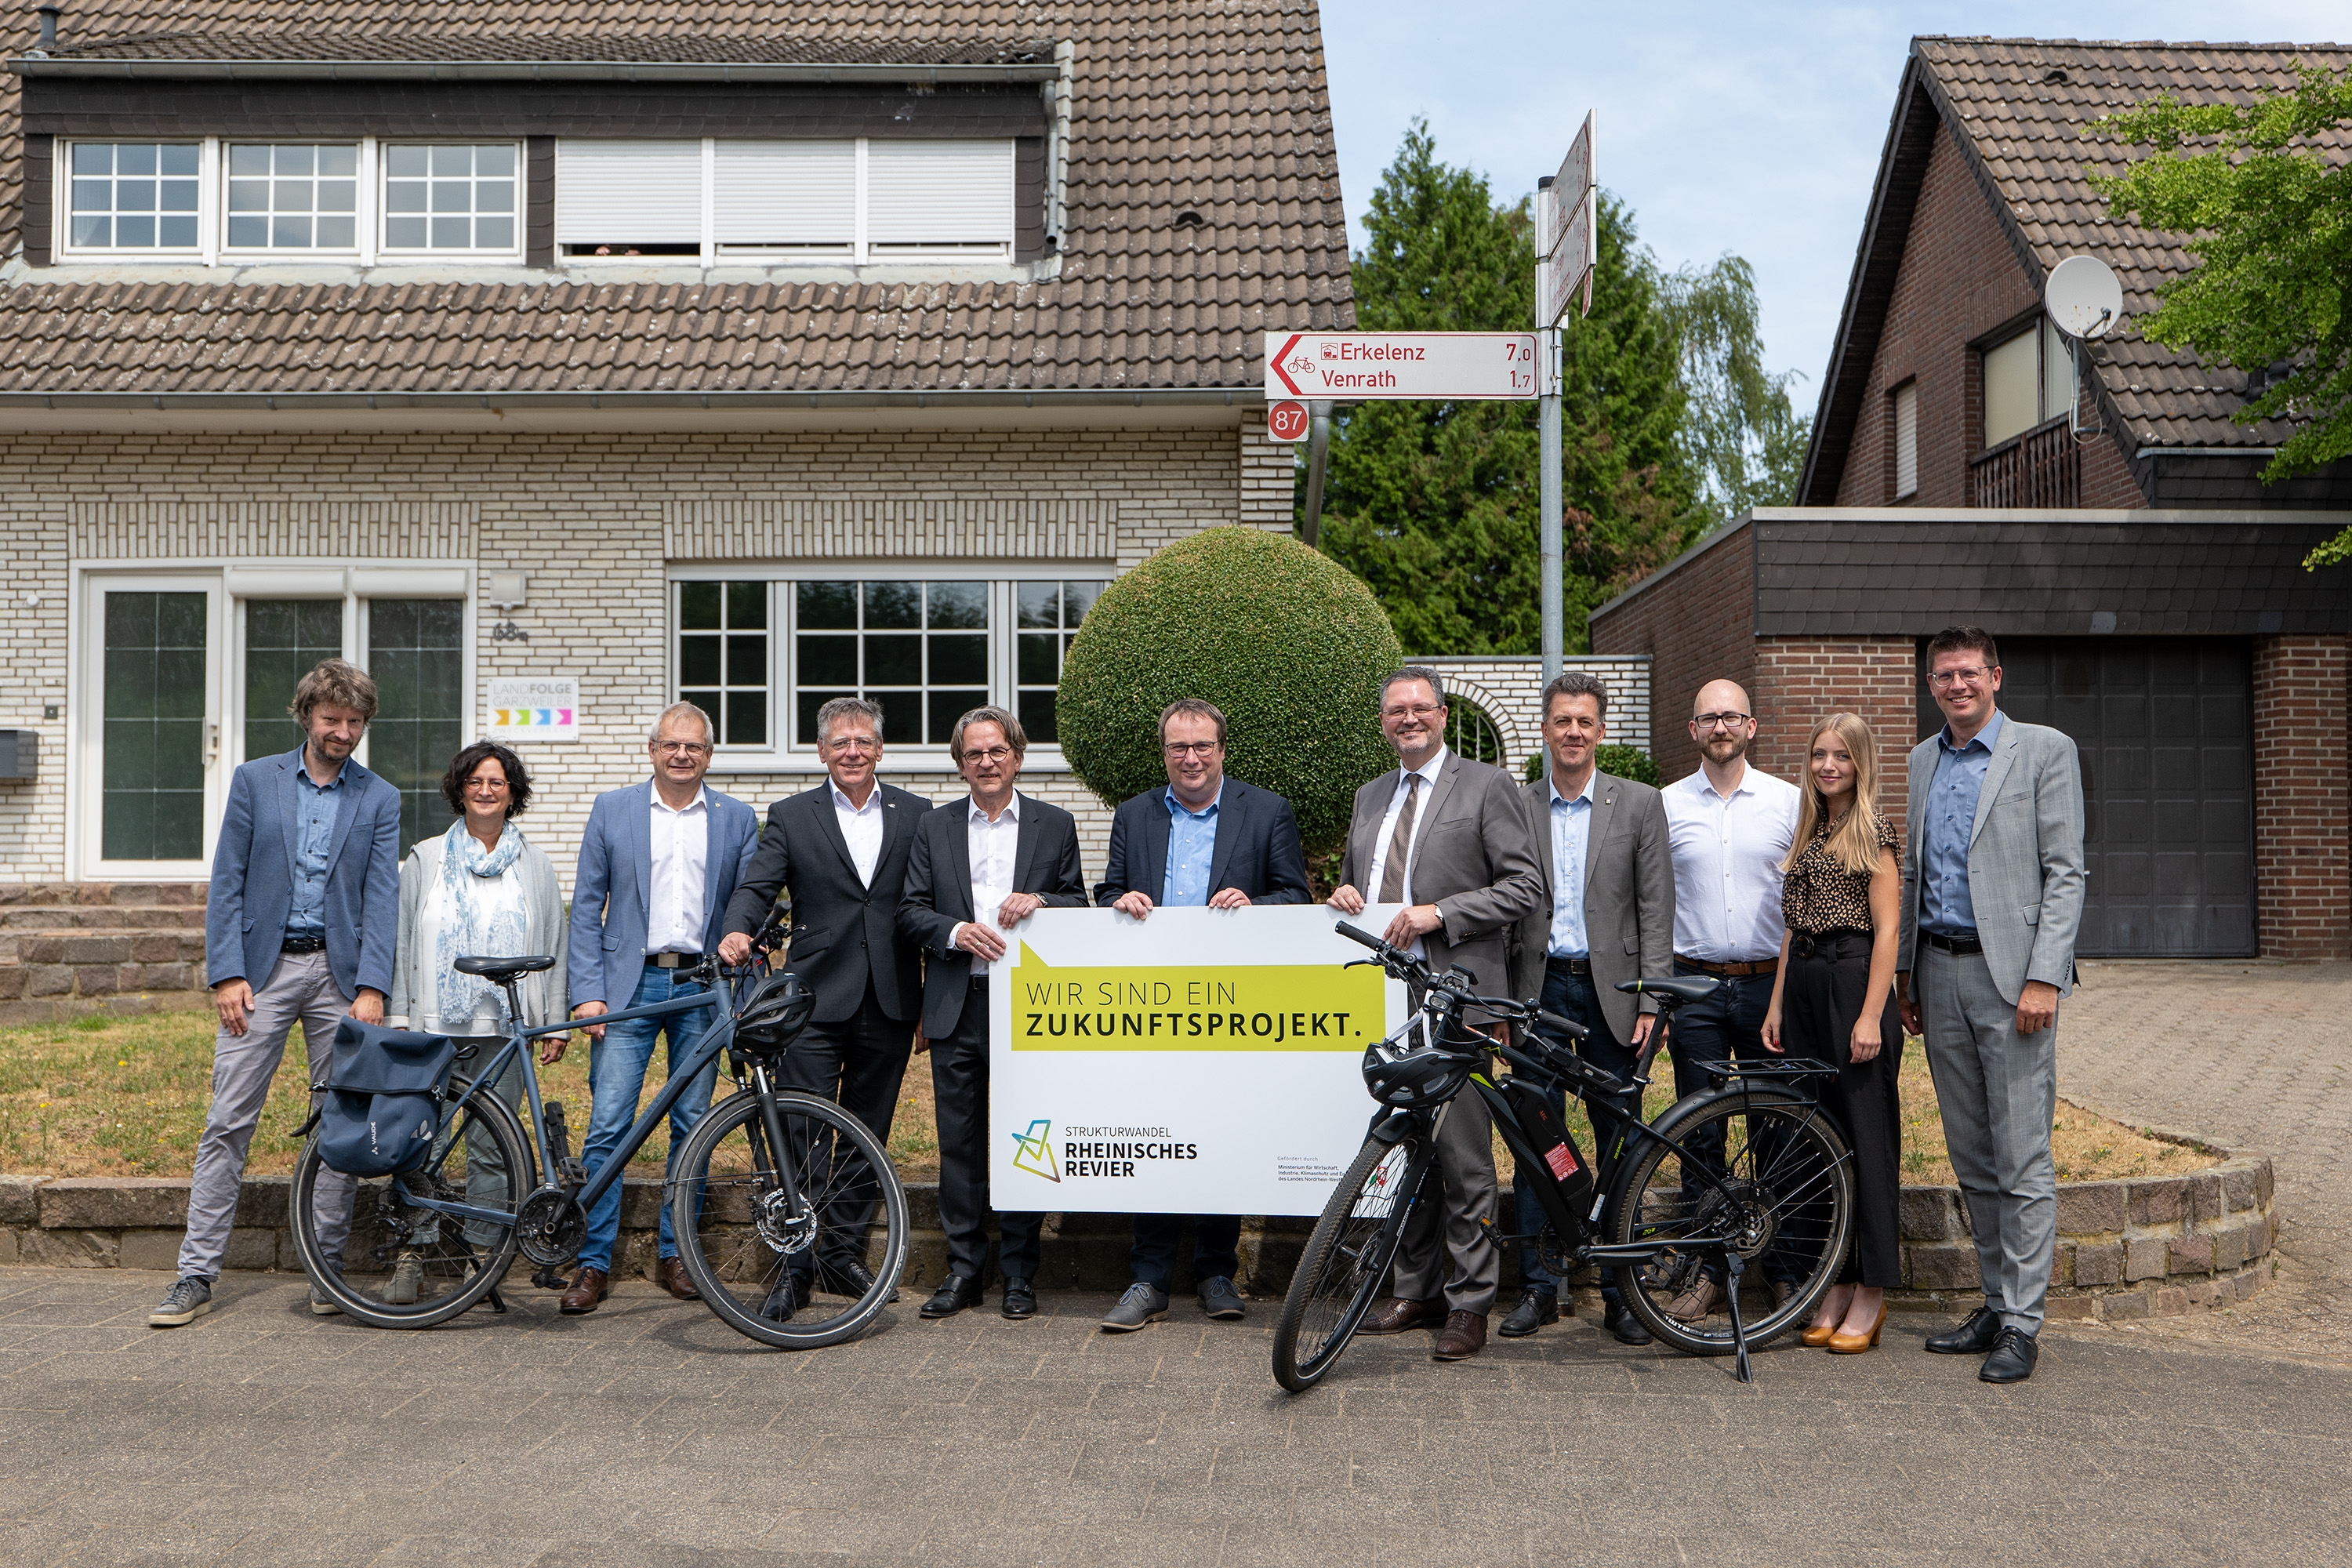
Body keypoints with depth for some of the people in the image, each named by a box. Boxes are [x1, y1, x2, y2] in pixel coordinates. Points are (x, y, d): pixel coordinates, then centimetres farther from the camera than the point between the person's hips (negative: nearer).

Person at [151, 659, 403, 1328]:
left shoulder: (379, 800, 7)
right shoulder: (254, 781, 6)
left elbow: (381, 898, 0)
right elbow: (227, 884, 4)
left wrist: (371, 988, -10)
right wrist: (227, 974, -6)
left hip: (340, 972, 1)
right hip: (262, 969, 0)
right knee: (228, 1123, -2)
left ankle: (329, 1267, 14)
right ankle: (196, 1274, 4)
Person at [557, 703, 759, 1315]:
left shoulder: (737, 819, 8)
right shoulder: (611, 810, 6)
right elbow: (586, 907, 5)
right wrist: (588, 991, -4)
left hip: (704, 987, 1)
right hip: (629, 983, -1)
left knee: (692, 1125, 5)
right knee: (607, 1124, -7)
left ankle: (675, 1255, 17)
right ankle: (594, 1263, 2)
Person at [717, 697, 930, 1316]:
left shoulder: (917, 814, 8)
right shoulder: (791, 816, 5)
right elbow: (756, 886, -4)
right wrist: (737, 931, -26)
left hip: (890, 1004, 2)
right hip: (816, 1000, -2)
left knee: (869, 1134, 11)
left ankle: (847, 1253, 24)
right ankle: (795, 1266, 5)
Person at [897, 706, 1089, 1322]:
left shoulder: (1055, 824, 8)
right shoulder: (934, 826, 10)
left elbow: (1080, 906, 7)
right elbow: (910, 909, 5)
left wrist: (1039, 901, -13)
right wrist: (956, 932, -13)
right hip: (956, 1007, 1)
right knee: (959, 1142, 5)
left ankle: (1019, 1275, 13)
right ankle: (963, 1270, 15)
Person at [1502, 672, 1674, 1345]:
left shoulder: (1640, 804, 3)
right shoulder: (1516, 806, 7)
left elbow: (1655, 909, 0)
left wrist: (1650, 1001, -7)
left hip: (1610, 989, -1)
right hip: (1539, 989, 1)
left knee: (1621, 1144, 4)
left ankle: (1621, 1291, 14)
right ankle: (1538, 1286, 13)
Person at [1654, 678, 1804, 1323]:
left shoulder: (1789, 802, 4)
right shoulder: (1666, 804, 5)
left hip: (1770, 983, 0)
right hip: (1695, 985, 1)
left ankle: (1784, 1269, 15)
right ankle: (1708, 1270, 14)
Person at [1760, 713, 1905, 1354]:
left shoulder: (1873, 831, -5)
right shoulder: (1809, 832, 15)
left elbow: (1886, 929, -10)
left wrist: (1871, 1015, -17)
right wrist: (1776, 1005, 11)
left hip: (1854, 982, -7)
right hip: (1804, 986, 7)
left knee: (1865, 1134, -2)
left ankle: (1872, 1292, 5)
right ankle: (1837, 1283, 17)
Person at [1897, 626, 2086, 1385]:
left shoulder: (2044, 750, -2)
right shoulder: (1920, 762, 14)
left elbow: (2065, 873, -7)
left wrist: (2043, 979, -14)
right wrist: (1905, 972, 13)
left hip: (2010, 972, -6)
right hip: (1939, 973, 6)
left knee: (2022, 1159, -4)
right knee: (1971, 1156, 11)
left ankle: (2022, 1324, 3)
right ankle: (1996, 1304, 21)